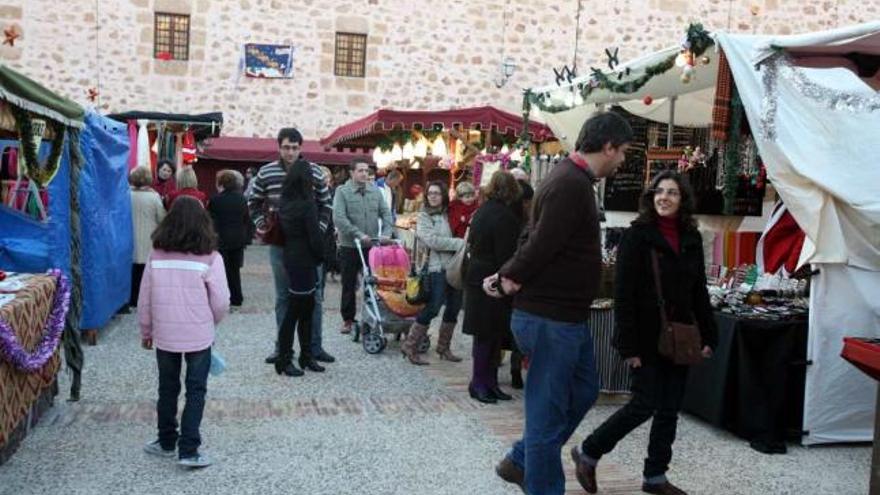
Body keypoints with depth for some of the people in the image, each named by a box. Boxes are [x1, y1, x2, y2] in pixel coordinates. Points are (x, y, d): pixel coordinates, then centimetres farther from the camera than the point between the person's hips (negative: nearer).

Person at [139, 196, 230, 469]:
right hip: (198, 335, -3)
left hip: (164, 334, 3)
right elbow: (221, 301, -9)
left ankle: (167, 442, 32)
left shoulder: (157, 254, -3)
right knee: (195, 391, 8)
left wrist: (145, 331, 16)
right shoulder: (209, 257, -11)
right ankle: (188, 450, 7)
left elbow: (145, 298, 3)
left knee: (167, 388, 18)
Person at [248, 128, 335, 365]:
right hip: (279, 244, 1)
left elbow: (326, 203, 9)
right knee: (283, 297, 8)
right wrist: (261, 224, 3)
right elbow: (253, 202, 15)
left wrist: (320, 227, -1)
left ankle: (315, 346, 13)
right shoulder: (266, 173, 1)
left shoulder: (314, 172, 0)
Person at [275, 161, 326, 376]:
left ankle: (306, 356, 21)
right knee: (295, 311, -1)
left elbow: (283, 231, 12)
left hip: (291, 259, 8)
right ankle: (284, 360, 5)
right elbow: (315, 236, -17)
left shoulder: (285, 203, 7)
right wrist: (320, 256, 1)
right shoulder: (307, 205, -17)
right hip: (304, 261, -8)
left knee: (306, 309, 15)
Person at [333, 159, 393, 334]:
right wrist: (359, 235, -22)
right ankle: (348, 319, 19)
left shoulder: (375, 190, 7)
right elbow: (339, 218, -16)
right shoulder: (342, 191, -5)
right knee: (349, 285, 7)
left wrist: (386, 233, -10)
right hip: (349, 246, -3)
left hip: (372, 246, 3)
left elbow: (386, 213, 6)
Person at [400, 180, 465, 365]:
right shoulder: (424, 216, -2)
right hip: (436, 268, -6)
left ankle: (444, 347, 24)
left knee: (454, 307, 10)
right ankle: (410, 346, 4)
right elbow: (433, 241, -14)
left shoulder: (449, 214, 16)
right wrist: (460, 243, -15)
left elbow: (458, 234, 17)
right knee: (432, 308, -9)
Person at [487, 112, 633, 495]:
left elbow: (537, 240, 13)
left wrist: (509, 275, 3)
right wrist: (511, 279, -8)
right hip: (550, 318, -11)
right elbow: (541, 244, -24)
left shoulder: (573, 179, 13)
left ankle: (520, 462, 33)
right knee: (548, 412, 2)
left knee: (583, 392, 23)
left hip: (567, 315, 11)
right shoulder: (571, 184, -21)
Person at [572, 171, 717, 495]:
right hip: (647, 337, -6)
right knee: (645, 405, -3)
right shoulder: (637, 235, -10)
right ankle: (588, 453, 15)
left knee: (670, 408, 8)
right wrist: (628, 345, -19)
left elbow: (699, 292, 13)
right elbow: (623, 294, -14)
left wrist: (708, 337, 8)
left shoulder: (692, 238, 8)